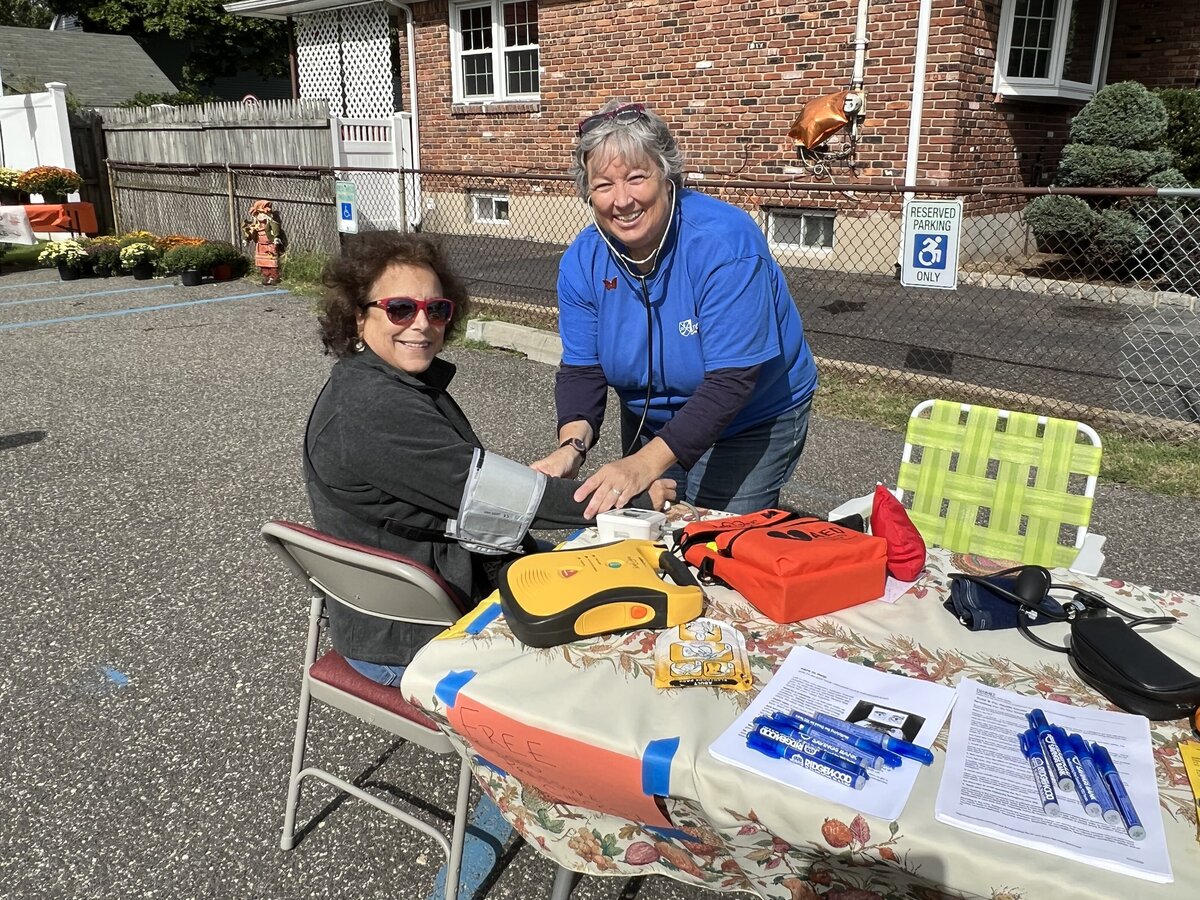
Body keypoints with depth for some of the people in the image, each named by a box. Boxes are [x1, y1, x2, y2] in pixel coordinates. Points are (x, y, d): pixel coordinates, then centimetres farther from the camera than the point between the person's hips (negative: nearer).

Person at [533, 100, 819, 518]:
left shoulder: (724, 243, -30)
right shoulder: (582, 260, -13)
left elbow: (730, 381, -33)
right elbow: (581, 369, -9)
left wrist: (645, 463, -41)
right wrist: (572, 445, -30)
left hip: (750, 426, -5)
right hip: (651, 422, 5)